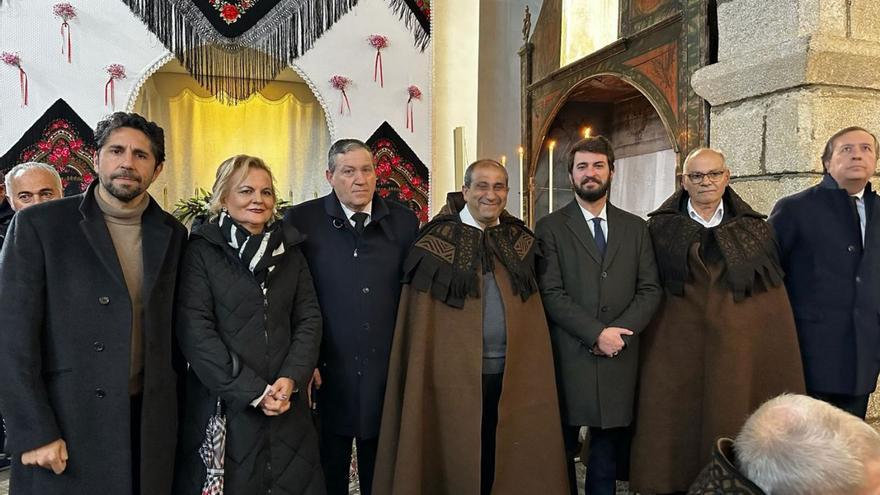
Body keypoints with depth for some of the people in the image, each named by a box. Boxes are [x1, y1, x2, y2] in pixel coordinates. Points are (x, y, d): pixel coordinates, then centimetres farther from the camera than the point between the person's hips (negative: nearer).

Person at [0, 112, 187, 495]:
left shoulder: (173, 234, 5)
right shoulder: (37, 225, -5)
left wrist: (175, 409, 6)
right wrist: (34, 432, -11)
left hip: (150, 423, 3)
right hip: (64, 423, -3)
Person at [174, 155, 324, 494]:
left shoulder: (290, 250, 9)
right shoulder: (202, 250, -3)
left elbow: (309, 319, 6)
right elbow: (194, 330, -10)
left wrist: (291, 379, -10)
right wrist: (252, 391, -14)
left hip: (286, 404, 4)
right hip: (222, 404, -3)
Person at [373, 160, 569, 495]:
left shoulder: (520, 242, 7)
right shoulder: (438, 242, -5)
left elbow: (533, 315, 10)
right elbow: (420, 322, -5)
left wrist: (533, 367, 4)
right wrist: (422, 377, -10)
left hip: (512, 373, 4)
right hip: (456, 374, -3)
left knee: (506, 463, 14)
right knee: (457, 464, 9)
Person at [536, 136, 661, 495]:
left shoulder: (635, 227, 11)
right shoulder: (550, 227, 1)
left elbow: (650, 290, 5)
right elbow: (551, 294, -8)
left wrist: (618, 332, -9)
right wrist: (597, 333, -14)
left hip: (619, 358, 3)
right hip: (569, 357, -2)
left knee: (608, 451, 12)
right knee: (561, 451, 9)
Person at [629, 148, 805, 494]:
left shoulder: (754, 228, 7)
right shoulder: (660, 228, 3)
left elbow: (773, 294, 6)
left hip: (739, 345, 1)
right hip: (677, 345, -1)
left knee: (730, 419, 6)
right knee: (679, 427, 4)